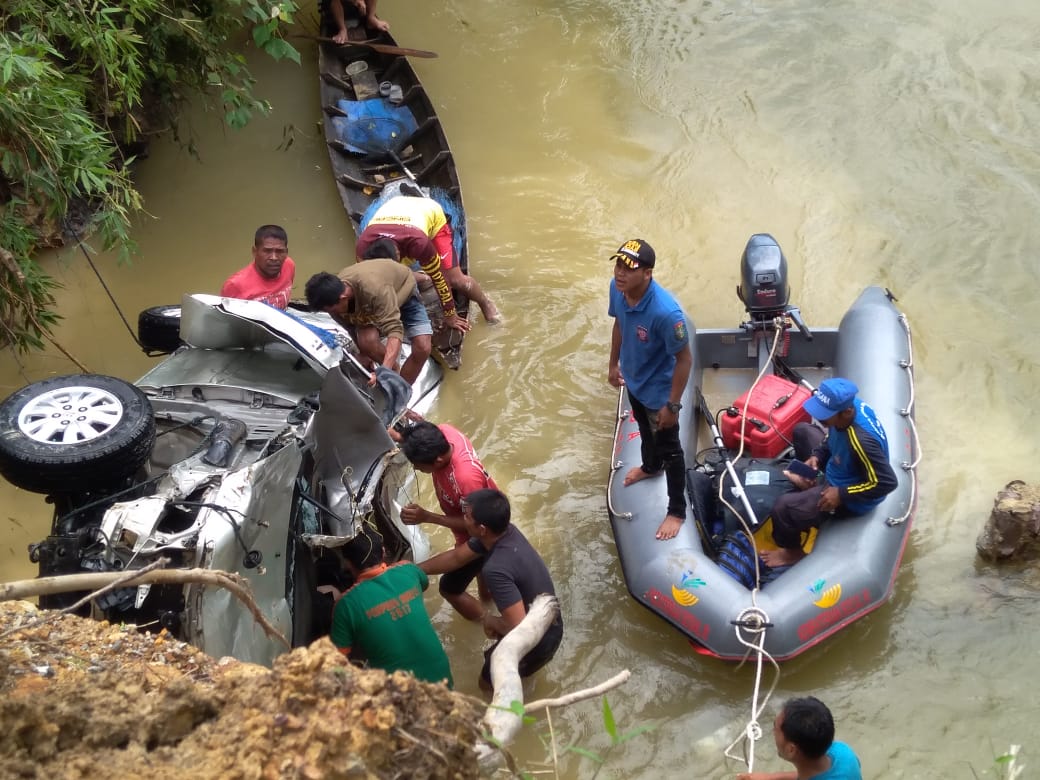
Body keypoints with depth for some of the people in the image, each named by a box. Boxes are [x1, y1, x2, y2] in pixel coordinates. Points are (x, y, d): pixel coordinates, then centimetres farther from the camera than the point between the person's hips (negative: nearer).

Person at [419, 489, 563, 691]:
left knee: (489, 681, 18)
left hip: (538, 641, -7)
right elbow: (456, 557, 6)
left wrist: (489, 621, -16)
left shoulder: (497, 569, -37)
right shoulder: (504, 532, -11)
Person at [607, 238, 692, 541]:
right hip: (634, 380, 7)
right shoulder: (617, 289, -20)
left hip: (659, 390, -7)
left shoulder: (666, 311, -41)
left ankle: (677, 510, 36)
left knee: (669, 449, 15)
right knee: (645, 430, 34)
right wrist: (614, 364, 14)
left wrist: (672, 405, -21)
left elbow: (684, 359, -27)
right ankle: (650, 466, 65)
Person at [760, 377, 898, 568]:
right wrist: (816, 456, -10)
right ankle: (808, 480, 41)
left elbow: (887, 482, -34)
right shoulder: (851, 406, -18)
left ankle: (792, 551, 10)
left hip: (851, 498, -9)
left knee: (782, 507, -20)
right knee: (802, 430, 20)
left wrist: (841, 495, -28)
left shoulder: (861, 441, -42)